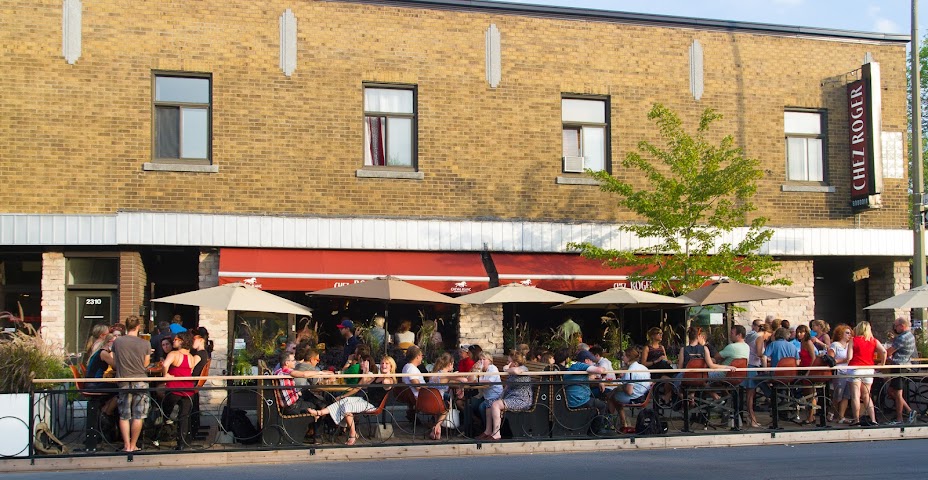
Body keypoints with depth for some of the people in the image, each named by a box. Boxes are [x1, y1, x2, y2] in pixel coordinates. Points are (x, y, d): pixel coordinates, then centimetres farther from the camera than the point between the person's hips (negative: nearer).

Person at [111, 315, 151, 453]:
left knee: (124, 416, 9)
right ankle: (133, 445, 9)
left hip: (123, 382, 1)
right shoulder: (145, 344, -6)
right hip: (141, 382, -1)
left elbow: (114, 364, 7)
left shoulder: (117, 341, -1)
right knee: (138, 416, 5)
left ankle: (126, 445, 7)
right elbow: (146, 365, 3)